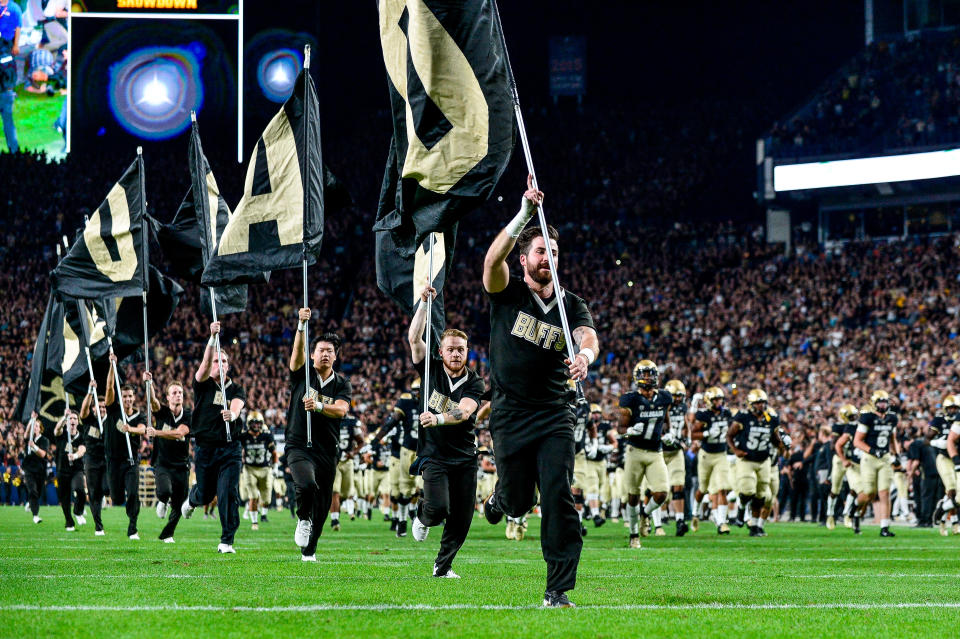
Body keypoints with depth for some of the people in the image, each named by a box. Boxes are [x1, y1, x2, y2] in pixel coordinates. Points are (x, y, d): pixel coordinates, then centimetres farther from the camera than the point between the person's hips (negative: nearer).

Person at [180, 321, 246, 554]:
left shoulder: (236, 389, 6)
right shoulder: (203, 384, 1)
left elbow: (237, 405, -15)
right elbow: (205, 364, -19)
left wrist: (232, 414, -41)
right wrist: (213, 338, -34)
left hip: (229, 448, 0)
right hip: (205, 447, 0)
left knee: (229, 493, -10)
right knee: (205, 494, 10)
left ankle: (227, 541, -4)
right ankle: (192, 499, 49)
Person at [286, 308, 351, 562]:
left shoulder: (342, 385, 6)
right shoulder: (302, 374, 4)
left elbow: (341, 409, -13)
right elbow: (297, 351, -16)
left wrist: (318, 406, -33)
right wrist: (302, 326, -32)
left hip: (327, 450, 3)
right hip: (299, 446, -3)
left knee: (322, 505, 7)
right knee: (307, 485, -30)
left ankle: (309, 551, 25)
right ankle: (303, 520, 0)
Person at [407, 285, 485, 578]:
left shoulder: (474, 383, 0)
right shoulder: (431, 370, 3)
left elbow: (464, 412, -17)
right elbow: (414, 339, -8)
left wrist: (438, 419, -36)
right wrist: (424, 303, -14)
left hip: (464, 458, 2)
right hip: (434, 455, -2)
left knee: (461, 518, 1)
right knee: (438, 508, -19)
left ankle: (443, 565, 21)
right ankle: (422, 516, 18)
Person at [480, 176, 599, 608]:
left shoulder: (572, 306, 5)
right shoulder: (507, 294, 0)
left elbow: (588, 336, -16)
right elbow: (493, 259, -22)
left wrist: (585, 356, -42)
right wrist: (525, 213, -32)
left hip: (555, 415, 1)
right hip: (510, 415, -1)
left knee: (558, 499, -12)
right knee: (519, 503, 4)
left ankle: (558, 590, -9)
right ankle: (500, 497, 44)